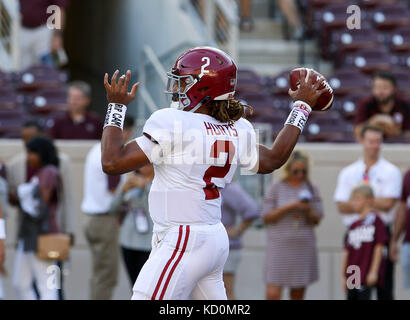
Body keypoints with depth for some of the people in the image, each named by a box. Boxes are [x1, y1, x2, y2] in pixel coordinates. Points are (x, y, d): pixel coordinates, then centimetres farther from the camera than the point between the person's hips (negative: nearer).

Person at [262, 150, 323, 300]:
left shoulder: (311, 189, 9)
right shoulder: (276, 188, 3)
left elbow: (317, 220, 8)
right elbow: (267, 217, -1)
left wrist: (308, 210, -13)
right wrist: (287, 207, -13)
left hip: (304, 246, 2)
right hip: (280, 246, -2)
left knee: (298, 294, 4)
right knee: (272, 294, -12)